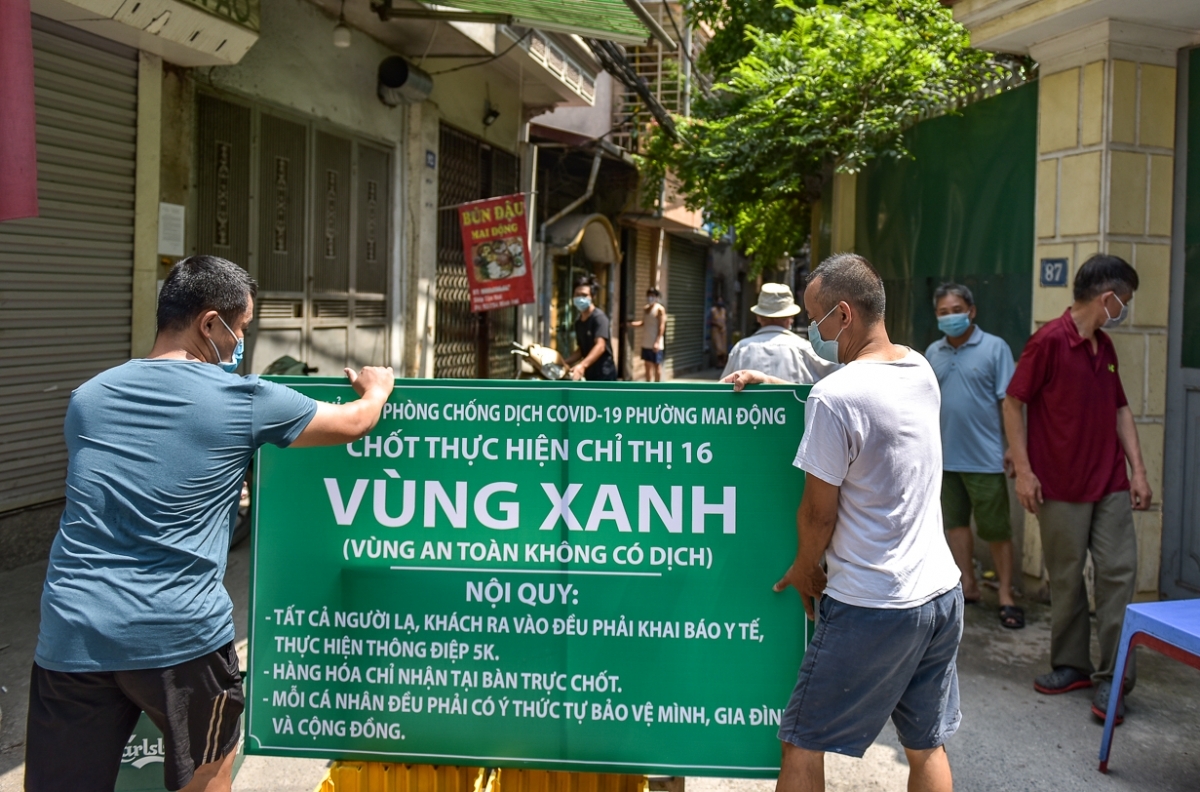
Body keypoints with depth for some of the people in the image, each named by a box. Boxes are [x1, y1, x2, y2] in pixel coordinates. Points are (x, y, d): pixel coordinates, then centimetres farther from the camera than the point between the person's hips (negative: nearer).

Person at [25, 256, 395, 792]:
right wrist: (377, 387, 34)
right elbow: (356, 422, 11)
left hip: (70, 633, 4)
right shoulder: (243, 400, -2)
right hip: (179, 633, -3)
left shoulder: (88, 396, 11)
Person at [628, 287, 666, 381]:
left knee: (656, 365, 0)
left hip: (655, 344, -8)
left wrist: (657, 342, -22)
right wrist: (632, 324, -3)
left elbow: (661, 326, -15)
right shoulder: (645, 309, 12)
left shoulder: (660, 309, -10)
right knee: (647, 365, 13)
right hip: (646, 343, 8)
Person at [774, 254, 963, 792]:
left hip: (870, 608, -8)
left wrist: (803, 571, 5)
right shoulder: (921, 371, 4)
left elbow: (818, 512, -13)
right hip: (941, 592, 8)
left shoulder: (834, 397, -19)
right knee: (927, 746, 18)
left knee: (802, 745, 6)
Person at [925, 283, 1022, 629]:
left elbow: (1009, 402, -7)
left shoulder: (994, 348, -5)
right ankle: (968, 584, 25)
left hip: (985, 458, -5)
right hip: (945, 456, 5)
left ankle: (1006, 595, 11)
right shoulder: (933, 353, 10)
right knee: (956, 522, 13)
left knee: (997, 529, 2)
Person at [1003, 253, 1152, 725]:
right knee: (1066, 579, 6)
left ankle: (1112, 677, 7)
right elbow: (1013, 403, -10)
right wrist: (1023, 470, -13)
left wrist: (1137, 469, 11)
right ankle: (1071, 664, 22)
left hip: (1111, 485, 6)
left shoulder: (1104, 347, 11)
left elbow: (1120, 409, 18)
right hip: (1062, 487, -6)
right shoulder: (1049, 341, -11)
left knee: (1119, 574, 1)